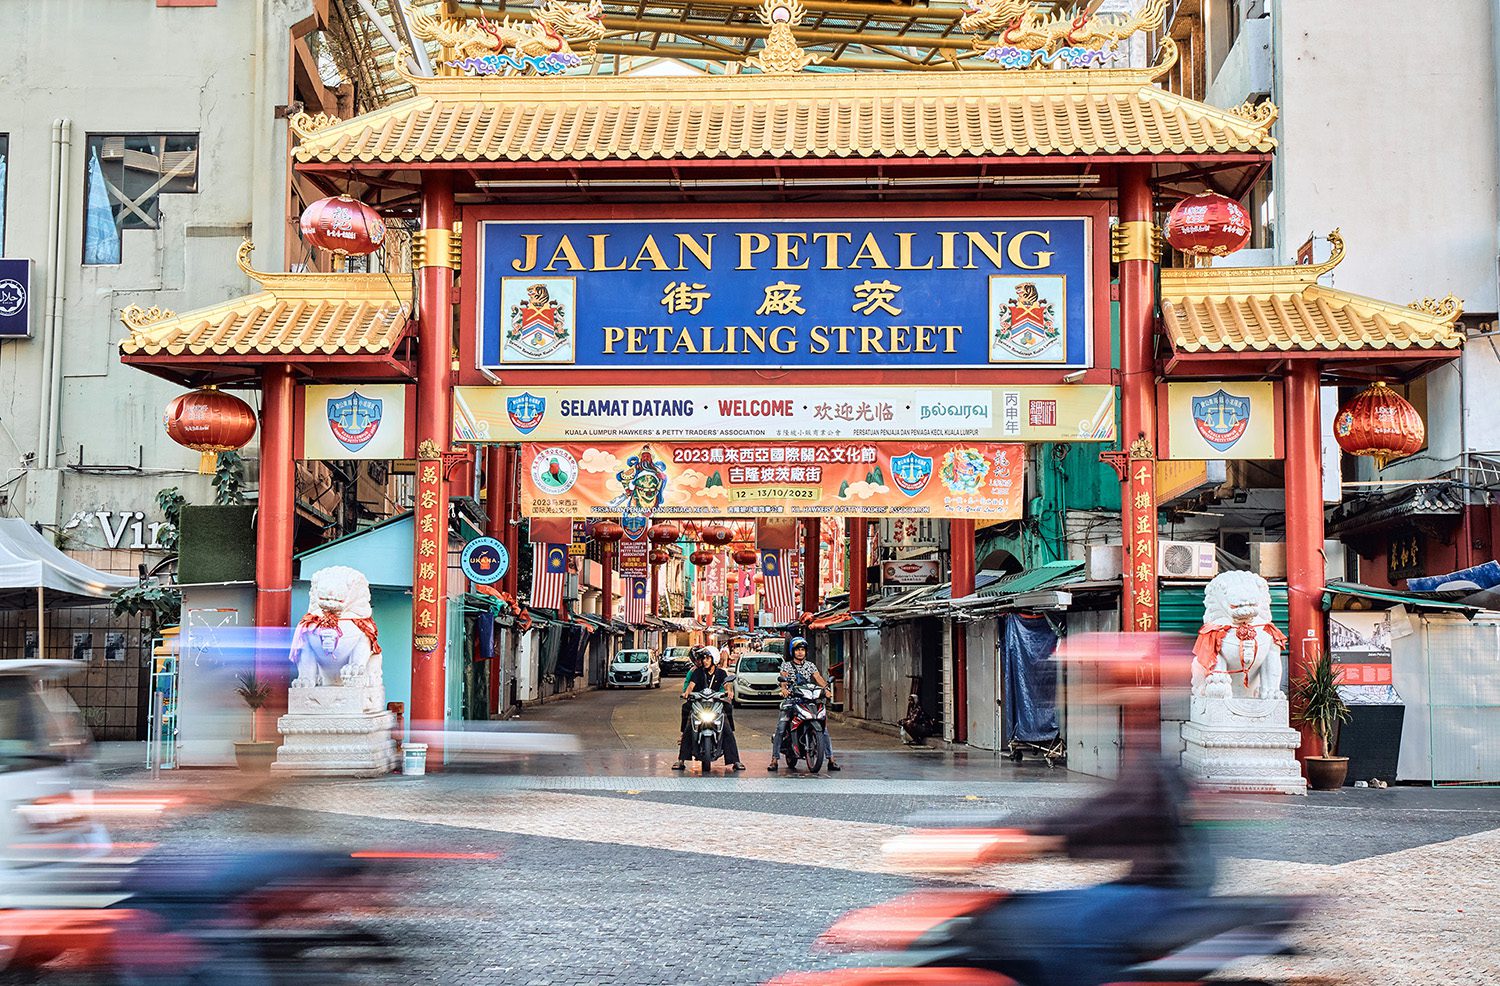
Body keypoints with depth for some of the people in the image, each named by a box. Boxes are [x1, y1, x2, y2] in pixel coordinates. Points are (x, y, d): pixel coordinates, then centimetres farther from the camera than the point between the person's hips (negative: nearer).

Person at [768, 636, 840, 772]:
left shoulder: (810, 666, 16)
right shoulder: (786, 665, 10)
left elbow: (818, 678, 0)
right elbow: (783, 678, -9)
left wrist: (825, 688, -21)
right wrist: (784, 688, -31)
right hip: (791, 700, -2)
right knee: (780, 728, -17)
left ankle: (831, 760, -2)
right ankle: (775, 759, -15)